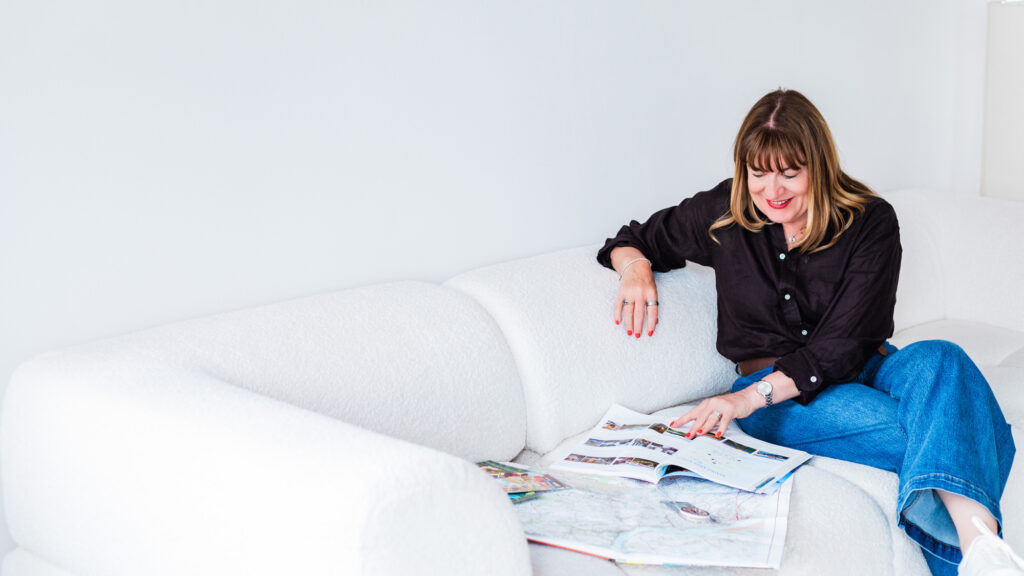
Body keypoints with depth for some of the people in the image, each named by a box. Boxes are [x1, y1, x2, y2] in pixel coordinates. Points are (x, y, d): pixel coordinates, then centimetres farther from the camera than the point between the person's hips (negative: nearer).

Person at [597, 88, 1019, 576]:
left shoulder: (870, 222, -4)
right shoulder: (723, 214, 2)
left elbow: (844, 344, -12)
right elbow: (634, 239, 19)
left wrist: (754, 396, -26)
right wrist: (635, 266, -8)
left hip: (862, 371, 1)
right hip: (768, 390, -1)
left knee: (938, 359, -37)